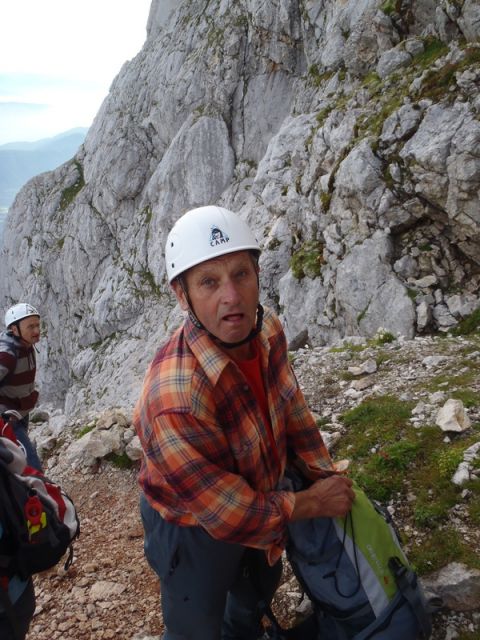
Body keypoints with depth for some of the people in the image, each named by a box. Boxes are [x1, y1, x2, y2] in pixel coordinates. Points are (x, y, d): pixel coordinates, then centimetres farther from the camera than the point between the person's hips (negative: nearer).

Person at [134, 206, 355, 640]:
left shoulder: (267, 330, -20)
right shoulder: (176, 399, -43)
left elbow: (291, 406, -1)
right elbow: (231, 514, -32)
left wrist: (326, 475, -3)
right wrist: (312, 503, -20)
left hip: (257, 492, 7)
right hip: (193, 526, -7)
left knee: (261, 585, 35)